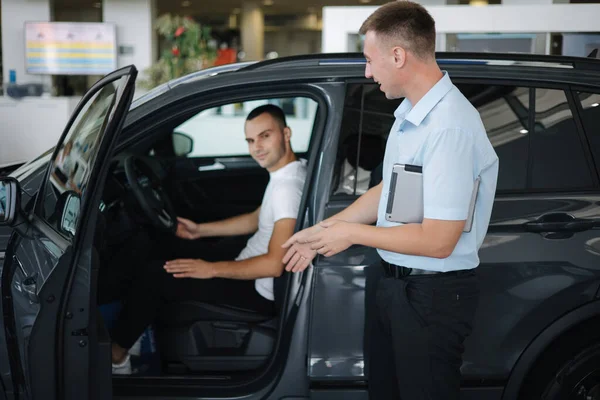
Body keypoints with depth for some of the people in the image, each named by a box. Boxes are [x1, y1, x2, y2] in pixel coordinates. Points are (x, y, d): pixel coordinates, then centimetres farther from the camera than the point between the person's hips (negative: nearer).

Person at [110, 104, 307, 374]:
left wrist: (211, 269, -23)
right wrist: (200, 230, 17)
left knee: (155, 277, -9)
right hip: (253, 276, 10)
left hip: (260, 293, -10)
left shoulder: (289, 186, -27)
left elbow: (274, 264, -30)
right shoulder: (286, 172, 5)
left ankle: (114, 354, 8)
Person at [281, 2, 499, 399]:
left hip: (433, 295, -9)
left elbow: (438, 241, -26)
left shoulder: (450, 127, -26)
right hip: (394, 283, 9)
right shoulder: (410, 112, 3)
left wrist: (352, 234, -14)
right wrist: (322, 231, 14)